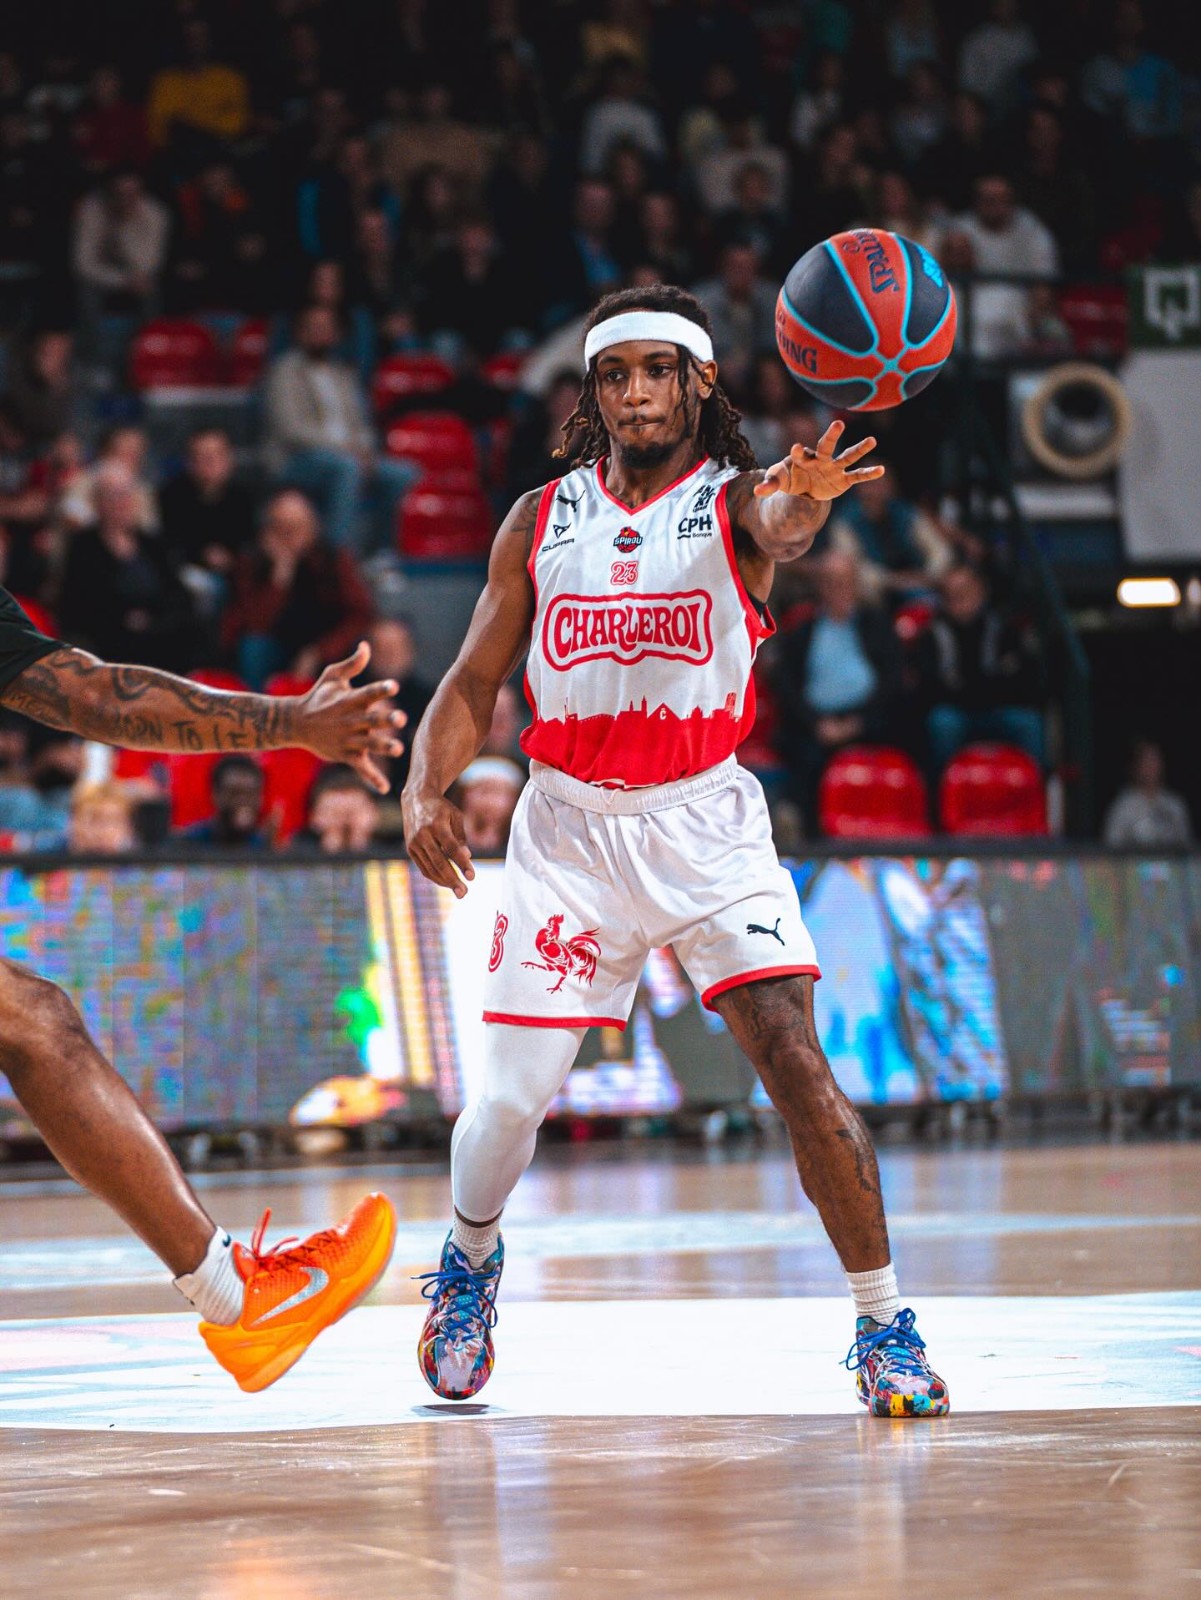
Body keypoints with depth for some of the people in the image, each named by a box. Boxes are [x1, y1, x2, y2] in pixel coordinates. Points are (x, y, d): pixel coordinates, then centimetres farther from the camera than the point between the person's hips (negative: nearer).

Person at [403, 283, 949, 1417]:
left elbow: (779, 523, -29)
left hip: (704, 823, -2)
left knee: (796, 1064, -15)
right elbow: (474, 682, 9)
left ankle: (883, 1325, -6)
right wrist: (424, 790, -9)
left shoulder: (732, 497, -3)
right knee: (512, 1100, 2)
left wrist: (803, 501, -54)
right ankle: (469, 1262, 34)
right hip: (567, 825, 2)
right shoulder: (541, 521, 6)